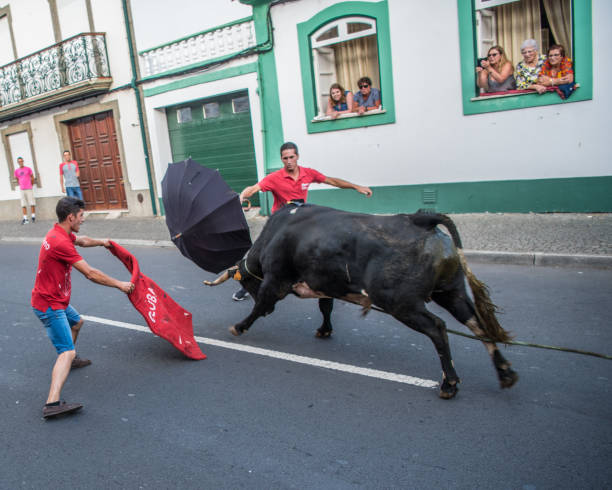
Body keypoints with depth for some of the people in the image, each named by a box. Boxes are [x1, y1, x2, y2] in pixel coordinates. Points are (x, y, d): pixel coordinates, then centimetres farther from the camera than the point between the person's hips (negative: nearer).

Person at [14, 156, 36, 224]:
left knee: (32, 203, -2)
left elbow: (32, 178, 9)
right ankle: (25, 219, 2)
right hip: (22, 190, 2)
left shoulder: (28, 169, 1)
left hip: (29, 189, -2)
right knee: (23, 205, 1)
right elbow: (17, 179, 21)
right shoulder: (16, 171, 7)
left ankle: (33, 217, 7)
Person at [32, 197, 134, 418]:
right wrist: (120, 285, -16)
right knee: (67, 352, -18)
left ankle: (69, 359, 55)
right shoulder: (60, 243, -27)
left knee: (76, 322, 35)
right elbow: (90, 274, -25)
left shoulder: (60, 233, 5)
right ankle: (52, 404, -27)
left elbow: (81, 240, 31)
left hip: (57, 300, 11)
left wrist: (100, 242, 45)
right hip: (49, 305, -11)